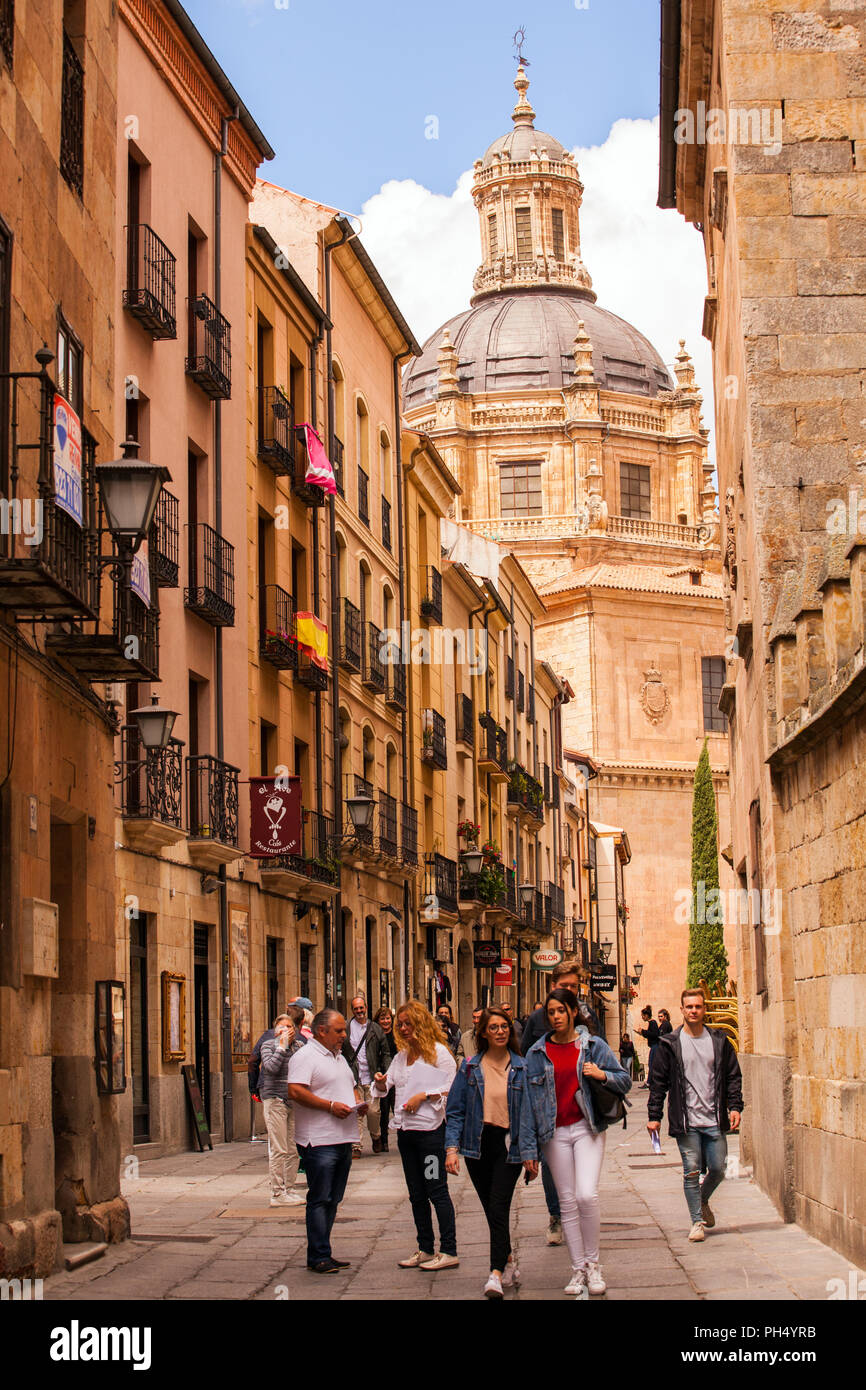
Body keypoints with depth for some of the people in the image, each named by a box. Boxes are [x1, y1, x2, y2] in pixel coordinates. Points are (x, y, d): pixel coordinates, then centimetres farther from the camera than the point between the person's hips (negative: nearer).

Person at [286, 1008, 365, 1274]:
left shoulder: (339, 1058, 20)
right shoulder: (305, 1057, -9)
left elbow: (351, 1087, 32)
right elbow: (295, 1092, -20)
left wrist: (357, 1100, 9)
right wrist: (330, 1106, -21)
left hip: (343, 1139, 9)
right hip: (320, 1140, -9)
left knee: (332, 1200, 11)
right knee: (320, 1199, -7)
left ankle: (322, 1254, 17)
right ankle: (318, 1258, -4)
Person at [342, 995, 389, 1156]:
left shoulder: (375, 1029, 8)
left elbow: (384, 1053, 11)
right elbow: (341, 1052, 5)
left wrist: (385, 1073, 0)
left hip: (372, 1078, 1)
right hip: (354, 1078, -1)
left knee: (373, 1111, -2)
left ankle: (375, 1137, 25)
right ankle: (356, 1146, 3)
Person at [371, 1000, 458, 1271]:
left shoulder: (438, 1053, -6)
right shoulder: (402, 1056, 16)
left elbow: (452, 1088, -10)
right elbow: (387, 1086, 20)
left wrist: (423, 1096, -18)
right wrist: (381, 1082, -2)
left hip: (430, 1129, -8)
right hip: (406, 1130, 8)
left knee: (436, 1190, -7)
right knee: (416, 1194, 11)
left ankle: (449, 1251, -4)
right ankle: (425, 1250, 18)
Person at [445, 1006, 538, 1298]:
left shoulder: (520, 1068, 0)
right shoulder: (470, 1066, 3)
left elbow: (527, 1112, 0)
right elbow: (455, 1111, 4)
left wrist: (530, 1152, -5)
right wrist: (452, 1148, -6)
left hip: (508, 1145, -2)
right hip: (478, 1145, 3)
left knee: (498, 1208, -11)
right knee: (491, 1209, 10)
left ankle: (497, 1274, -13)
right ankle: (509, 1262, 28)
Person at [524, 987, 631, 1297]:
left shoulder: (594, 1045, 3)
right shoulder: (537, 1053, 6)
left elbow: (625, 1081, 8)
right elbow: (529, 1095, 8)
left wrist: (603, 1075, -13)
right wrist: (530, 1140, 3)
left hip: (587, 1128, -2)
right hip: (554, 1132, 2)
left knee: (586, 1195, -15)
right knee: (567, 1202, 4)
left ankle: (592, 1263, 3)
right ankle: (578, 1269, 12)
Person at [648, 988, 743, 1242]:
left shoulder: (720, 1041, 6)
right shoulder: (670, 1044, 0)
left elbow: (733, 1076, 10)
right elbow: (658, 1082, 3)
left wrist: (735, 1106, -2)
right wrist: (654, 1116, -2)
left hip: (715, 1121, 2)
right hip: (686, 1122, -2)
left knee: (718, 1170, 6)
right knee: (691, 1172, -1)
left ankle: (703, 1201, 35)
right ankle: (697, 1221, 10)